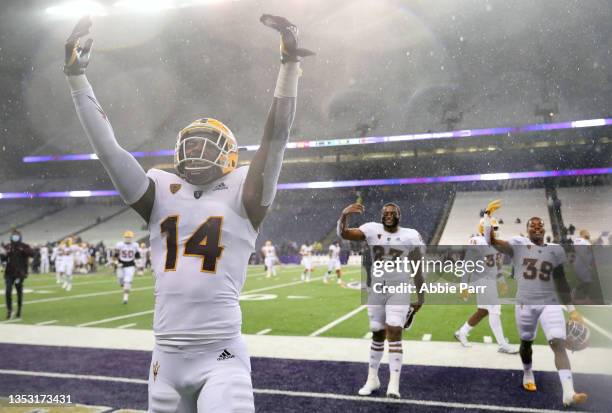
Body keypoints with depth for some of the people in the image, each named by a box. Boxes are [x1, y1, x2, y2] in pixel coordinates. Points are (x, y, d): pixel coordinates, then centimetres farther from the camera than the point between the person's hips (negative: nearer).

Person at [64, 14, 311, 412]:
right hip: (166, 356, 4)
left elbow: (275, 138, -10)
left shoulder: (241, 194, 0)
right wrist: (77, 76, 7)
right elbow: (109, 148, 7)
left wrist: (290, 62, -15)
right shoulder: (162, 192, 8)